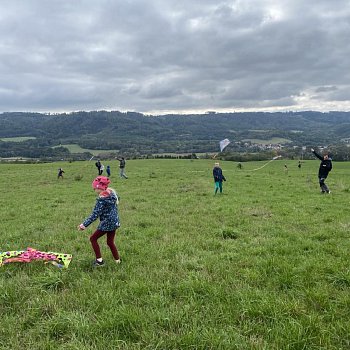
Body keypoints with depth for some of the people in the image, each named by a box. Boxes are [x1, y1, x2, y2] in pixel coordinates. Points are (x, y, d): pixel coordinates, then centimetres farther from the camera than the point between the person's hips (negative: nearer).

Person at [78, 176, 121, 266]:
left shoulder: (102, 199, -21)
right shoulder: (112, 193, 2)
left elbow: (95, 214, -22)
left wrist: (84, 224, -19)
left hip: (106, 223, -8)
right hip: (115, 222, 8)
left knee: (93, 238, 10)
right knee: (110, 242, 21)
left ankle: (99, 260, 10)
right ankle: (118, 260, 26)